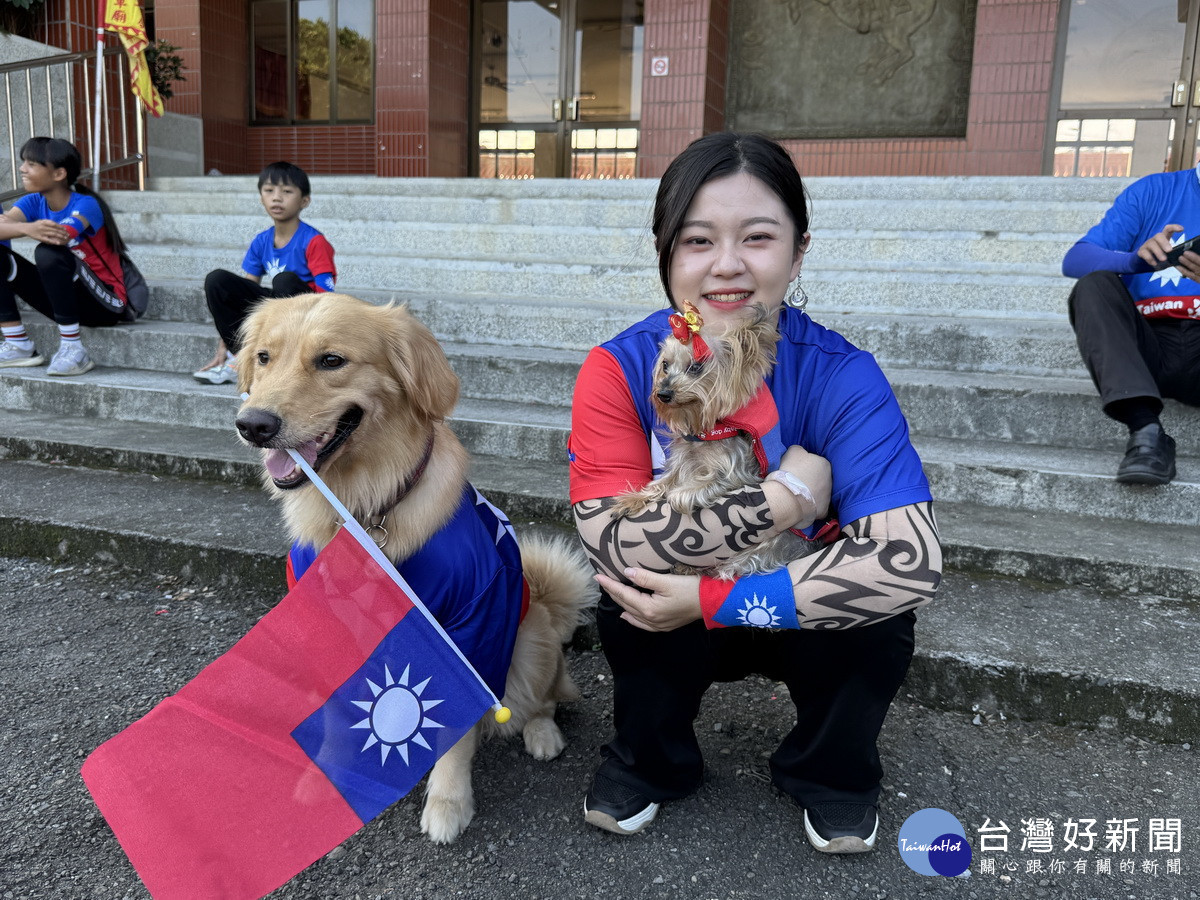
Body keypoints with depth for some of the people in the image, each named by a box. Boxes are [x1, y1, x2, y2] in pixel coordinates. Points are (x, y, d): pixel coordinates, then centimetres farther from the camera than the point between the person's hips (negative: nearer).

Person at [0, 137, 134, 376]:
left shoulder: (85, 204, -15)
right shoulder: (34, 202, 1)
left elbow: (62, 234, -36)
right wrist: (28, 228, -44)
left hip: (104, 304, -6)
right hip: (62, 299, 7)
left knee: (48, 252, -30)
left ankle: (73, 350, -24)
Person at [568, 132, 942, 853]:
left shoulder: (842, 378, -22)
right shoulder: (621, 370, -19)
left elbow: (913, 562, -34)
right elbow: (611, 539, -31)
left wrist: (712, 600, -34)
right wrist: (784, 498, -32)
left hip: (807, 624, 0)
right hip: (671, 626, 0)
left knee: (877, 608, -29)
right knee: (635, 582, -30)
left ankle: (832, 768, 6)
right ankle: (650, 760, 2)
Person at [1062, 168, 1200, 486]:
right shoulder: (1155, 190, 10)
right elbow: (1074, 260, -2)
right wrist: (1137, 260, -23)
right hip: (1147, 345, 1)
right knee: (1094, 285, -24)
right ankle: (1146, 431, -37)